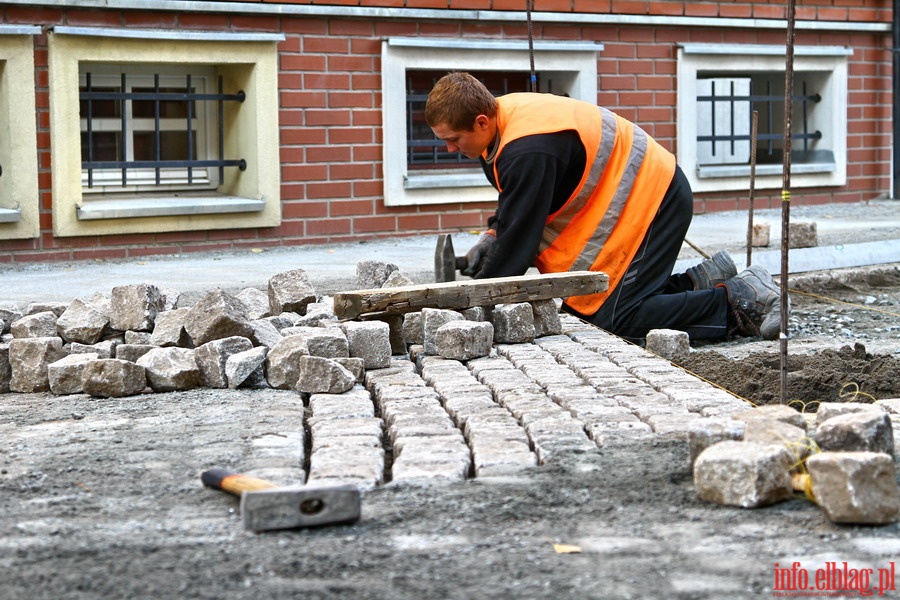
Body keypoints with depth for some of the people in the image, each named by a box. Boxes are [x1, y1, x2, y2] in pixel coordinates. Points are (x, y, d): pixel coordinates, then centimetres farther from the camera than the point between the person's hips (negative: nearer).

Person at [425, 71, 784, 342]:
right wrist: (491, 236, 0)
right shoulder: (502, 116, 0)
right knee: (580, 304, 10)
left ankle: (741, 300, -5)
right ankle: (701, 283, 17)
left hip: (654, 199, -10)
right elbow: (514, 200, 17)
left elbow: (518, 239, -24)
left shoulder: (527, 151, -30)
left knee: (616, 317, -13)